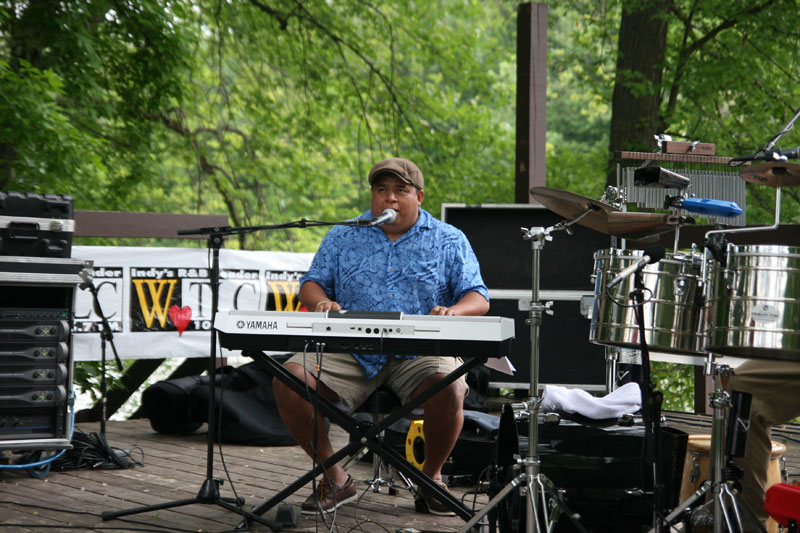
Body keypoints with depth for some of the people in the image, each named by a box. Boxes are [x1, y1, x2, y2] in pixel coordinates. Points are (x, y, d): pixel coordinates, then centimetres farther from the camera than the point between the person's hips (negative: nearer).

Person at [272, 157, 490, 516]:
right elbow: (312, 283, 14)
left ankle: (431, 474, -5)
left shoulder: (449, 241, 9)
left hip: (419, 353, -2)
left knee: (449, 388, -35)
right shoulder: (343, 237, 15)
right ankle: (333, 477, -6)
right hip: (350, 350, 2)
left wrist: (454, 311, -21)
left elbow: (478, 299, 4)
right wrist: (321, 301, -12)